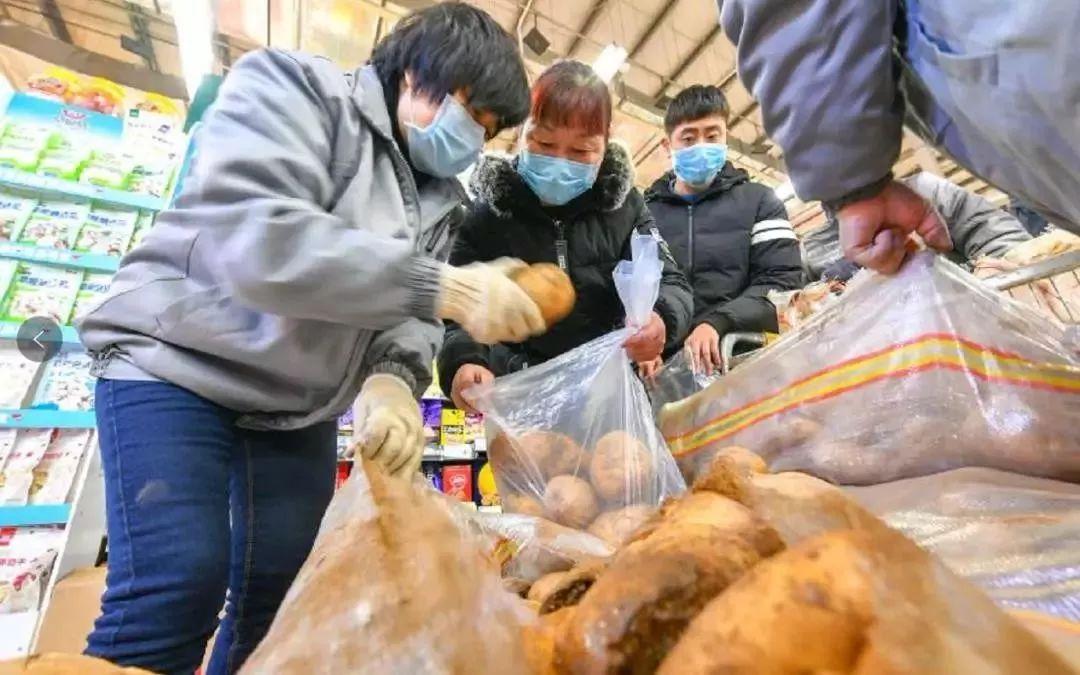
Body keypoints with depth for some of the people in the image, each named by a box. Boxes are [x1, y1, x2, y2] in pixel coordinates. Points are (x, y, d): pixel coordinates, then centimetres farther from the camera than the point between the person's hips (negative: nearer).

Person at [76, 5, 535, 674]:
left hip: (301, 409, 6)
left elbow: (410, 311, -1)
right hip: (178, 365, -5)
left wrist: (395, 378, -24)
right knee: (178, 586, -12)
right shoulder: (291, 88, -10)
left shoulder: (439, 196, 6)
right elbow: (253, 240, -28)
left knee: (281, 593, 9)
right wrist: (443, 287, -35)